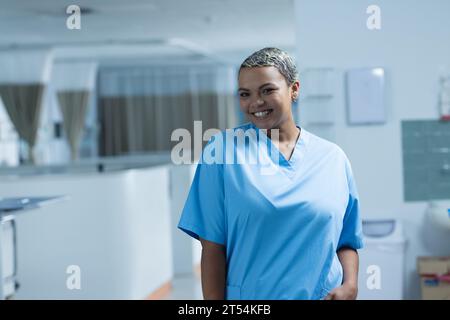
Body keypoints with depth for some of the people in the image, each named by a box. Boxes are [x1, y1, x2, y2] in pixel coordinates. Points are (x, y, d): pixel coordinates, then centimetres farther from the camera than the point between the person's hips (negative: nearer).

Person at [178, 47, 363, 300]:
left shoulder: (333, 158, 2)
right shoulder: (222, 151, -5)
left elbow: (346, 241, 7)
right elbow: (213, 245, -8)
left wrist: (350, 286, -9)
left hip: (323, 294, 2)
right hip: (248, 296, -2)